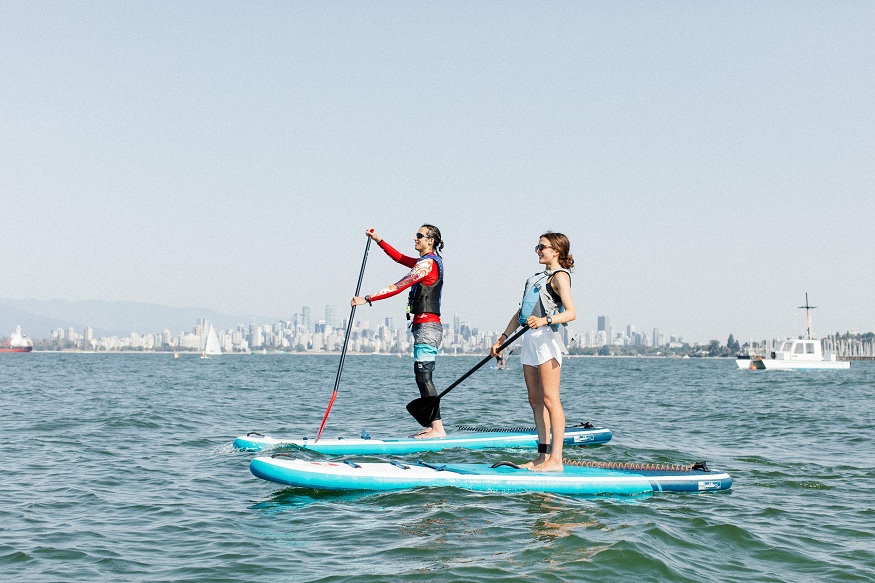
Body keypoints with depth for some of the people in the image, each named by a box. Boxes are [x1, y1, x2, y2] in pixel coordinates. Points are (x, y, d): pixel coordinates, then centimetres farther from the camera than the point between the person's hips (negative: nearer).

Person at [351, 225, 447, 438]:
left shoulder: (427, 263, -12)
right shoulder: (430, 261, 18)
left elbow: (399, 287, -18)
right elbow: (399, 257, 31)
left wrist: (367, 299, -18)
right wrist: (378, 240, 27)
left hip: (427, 326, -10)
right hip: (427, 326, 10)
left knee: (423, 377, -12)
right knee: (422, 377, 9)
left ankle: (438, 429, -15)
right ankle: (433, 425, 10)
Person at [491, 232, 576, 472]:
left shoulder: (560, 276, -4)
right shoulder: (537, 277, 23)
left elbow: (571, 313, -16)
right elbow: (520, 312, 25)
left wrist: (544, 320, -30)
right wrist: (502, 339, 22)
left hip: (547, 337, -9)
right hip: (530, 338, 9)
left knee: (549, 399, -12)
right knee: (535, 400, 7)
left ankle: (555, 459, -14)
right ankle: (543, 455, 9)